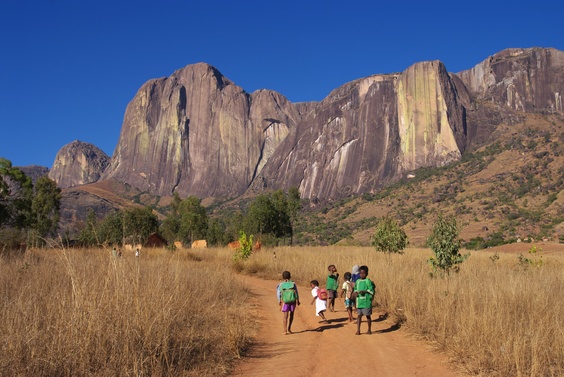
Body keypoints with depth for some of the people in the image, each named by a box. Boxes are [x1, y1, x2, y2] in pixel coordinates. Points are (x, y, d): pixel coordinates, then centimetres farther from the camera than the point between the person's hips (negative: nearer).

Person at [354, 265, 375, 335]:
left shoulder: (368, 281, -6)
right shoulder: (357, 281, 10)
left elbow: (371, 290, -10)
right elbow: (355, 289, 21)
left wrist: (364, 291, -21)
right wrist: (355, 293, 0)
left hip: (366, 301, -5)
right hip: (359, 301, 5)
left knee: (368, 315, 5)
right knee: (359, 315, 3)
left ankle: (369, 330, 18)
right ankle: (358, 330, 4)